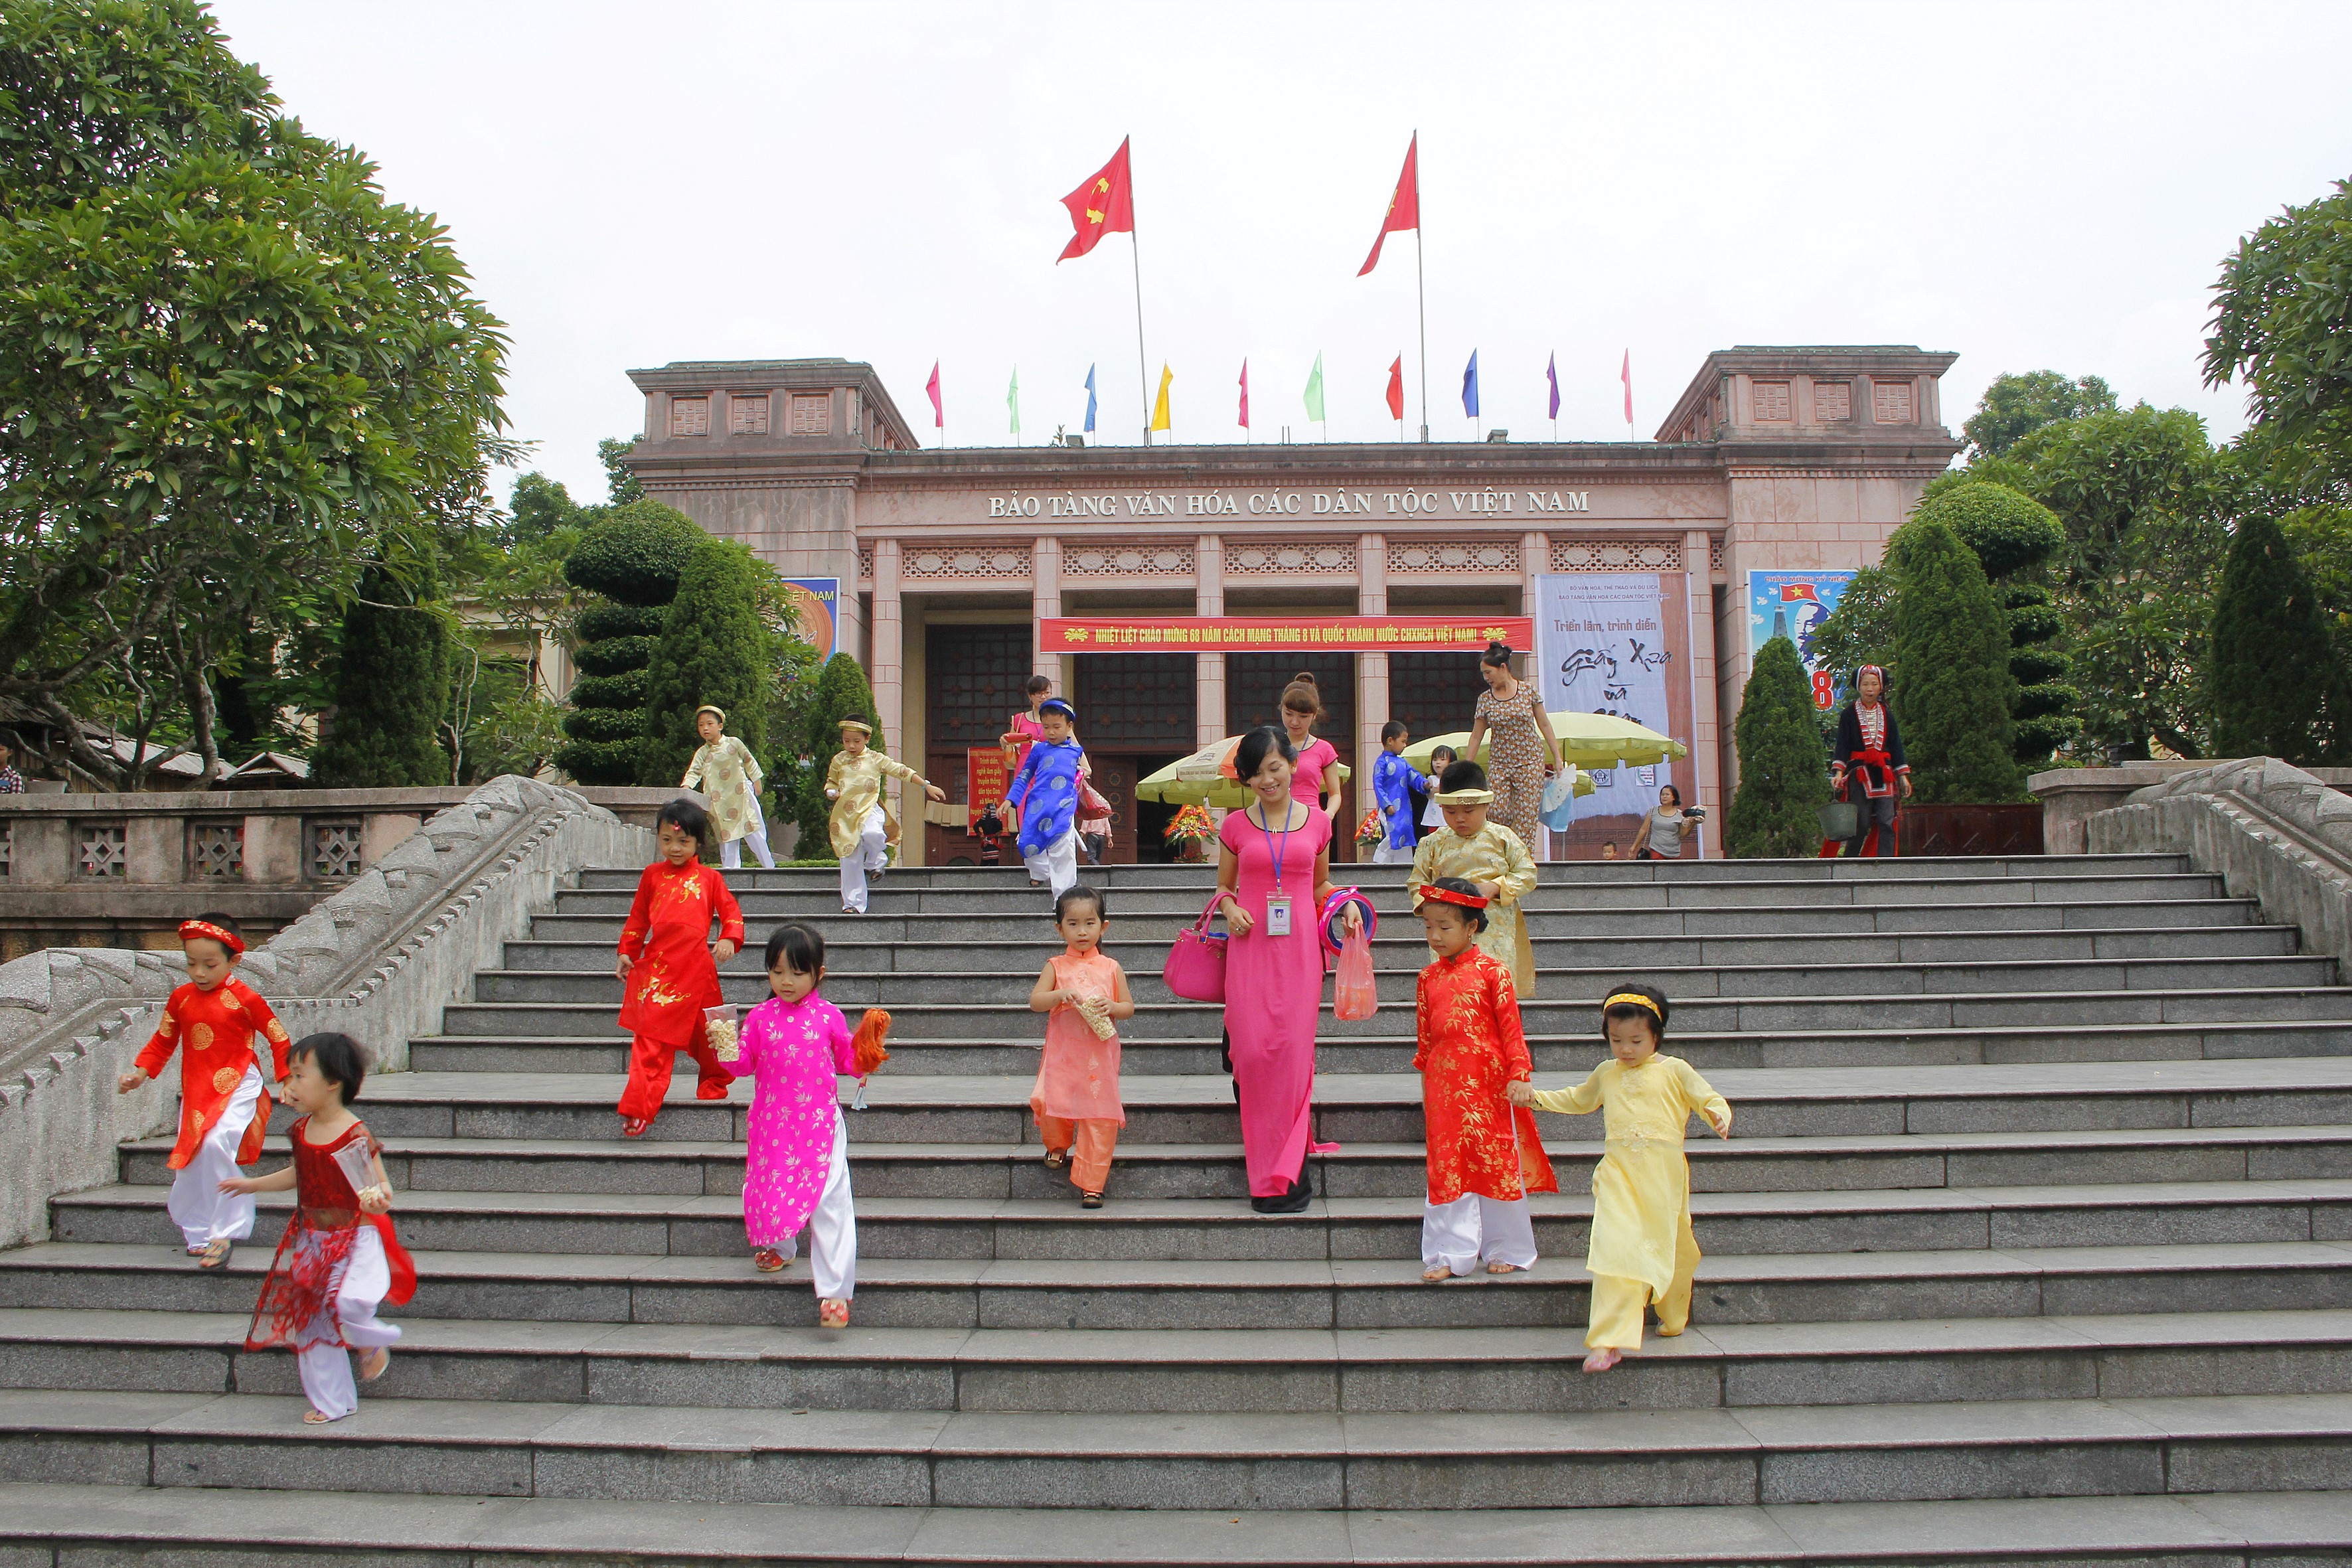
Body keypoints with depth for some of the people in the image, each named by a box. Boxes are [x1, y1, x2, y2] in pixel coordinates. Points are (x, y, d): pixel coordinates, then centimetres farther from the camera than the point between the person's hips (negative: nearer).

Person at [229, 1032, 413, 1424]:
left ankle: (373, 1343, 9)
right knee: (310, 1321, 9)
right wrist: (253, 1185, 29)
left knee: (345, 1302, -26)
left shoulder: (355, 1135, -18)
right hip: (311, 1239, 7)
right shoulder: (302, 1131, 3)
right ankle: (331, 1402, 23)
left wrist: (379, 1198, -38)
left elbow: (379, 1185, -16)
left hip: (354, 1238, -7)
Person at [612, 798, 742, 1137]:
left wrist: (729, 939, -12)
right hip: (657, 966, 0)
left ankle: (714, 1085, 37)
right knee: (650, 1039, -5)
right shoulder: (653, 875, 12)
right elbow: (638, 917, 18)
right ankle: (638, 1108, -8)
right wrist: (626, 953, 15)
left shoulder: (709, 878, 7)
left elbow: (731, 912, 6)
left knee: (705, 1033, 13)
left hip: (696, 967, 0)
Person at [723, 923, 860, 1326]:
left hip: (820, 1126, -2)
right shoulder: (760, 1017, 3)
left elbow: (849, 1062, 9)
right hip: (772, 1126, 2)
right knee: (770, 1189, 12)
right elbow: (744, 1064, 6)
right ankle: (778, 1248, 45)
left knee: (830, 1202, -8)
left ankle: (834, 1291, -6)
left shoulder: (828, 1017, 0)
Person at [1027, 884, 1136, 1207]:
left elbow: (1129, 1007, 7)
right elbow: (1035, 1001, -2)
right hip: (1062, 1053, 0)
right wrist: (1061, 994, -19)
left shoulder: (1111, 968, 7)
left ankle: (1091, 1184, 8)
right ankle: (1058, 1146, 19)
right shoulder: (1056, 966, 6)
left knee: (1100, 1115, -4)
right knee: (1047, 1100, -16)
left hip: (1100, 1055, 0)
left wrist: (1111, 1007, -14)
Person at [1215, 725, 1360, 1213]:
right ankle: (1268, 1170, 11)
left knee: (1293, 1053, -4)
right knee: (1253, 1051, -7)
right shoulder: (1235, 825, 5)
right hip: (1251, 948, 0)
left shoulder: (1317, 822, 8)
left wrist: (1345, 905, 1)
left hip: (1299, 948, 1)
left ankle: (1287, 1170, 7)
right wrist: (1230, 909, -6)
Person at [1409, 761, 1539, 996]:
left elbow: (1527, 875, 3)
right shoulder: (1434, 844, 8)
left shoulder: (1503, 838, 4)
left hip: (1496, 933, -1)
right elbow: (1417, 881, 14)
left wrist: (1494, 887, -11)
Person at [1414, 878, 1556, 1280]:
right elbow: (1425, 1037, 12)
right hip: (1444, 1086, 3)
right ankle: (1450, 1254, 11)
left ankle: (1505, 1249, 20)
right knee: (1446, 1166, 4)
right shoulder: (1428, 977, 7)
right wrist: (1426, 1091, 14)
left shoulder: (1493, 972, -5)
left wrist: (1519, 1076, -10)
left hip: (1489, 1082, -3)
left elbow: (1511, 1028, -4)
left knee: (1497, 1160, 6)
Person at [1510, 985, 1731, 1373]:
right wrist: (1535, 1096, 27)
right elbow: (1578, 1100, 34)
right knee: (1615, 1247, -14)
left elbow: (1709, 1098, -1)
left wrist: (1720, 1117, -23)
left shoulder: (1674, 1071, 4)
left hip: (1663, 1170, -1)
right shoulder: (1606, 1073, 17)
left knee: (1667, 1246, 11)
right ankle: (1610, 1340, -19)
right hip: (1618, 1170, 2)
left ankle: (1673, 1318, 39)